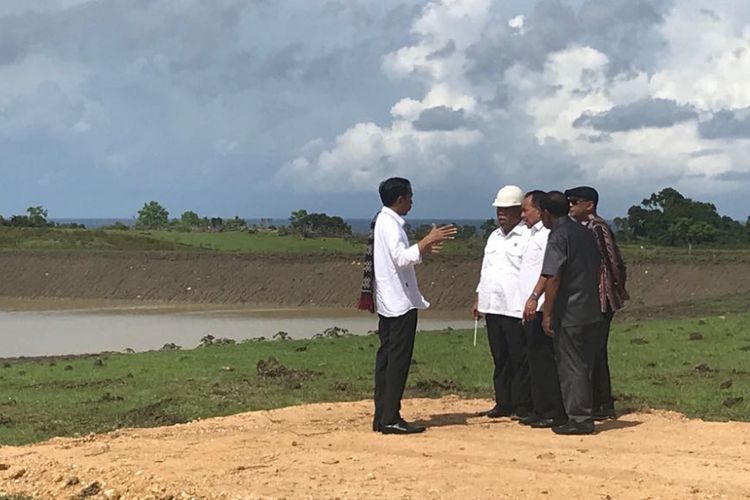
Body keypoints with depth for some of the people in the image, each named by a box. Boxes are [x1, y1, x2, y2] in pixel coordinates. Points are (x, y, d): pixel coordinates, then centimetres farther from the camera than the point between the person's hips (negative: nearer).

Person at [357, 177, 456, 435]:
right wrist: (428, 241, -22)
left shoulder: (382, 221, 15)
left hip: (388, 302, 10)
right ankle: (391, 419, -5)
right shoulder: (390, 224, -15)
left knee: (386, 357, 9)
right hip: (400, 302, -10)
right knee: (398, 360, -7)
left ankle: (382, 417, 12)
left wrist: (423, 248, 20)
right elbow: (402, 258, -27)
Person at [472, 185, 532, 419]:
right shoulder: (494, 237, 19)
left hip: (516, 309, -8)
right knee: (500, 358, 11)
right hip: (492, 306, 8)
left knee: (520, 359, -3)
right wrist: (478, 299, 19)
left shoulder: (527, 237, -6)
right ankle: (503, 403, 17)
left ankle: (522, 406, 2)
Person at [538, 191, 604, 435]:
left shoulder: (558, 237, -13)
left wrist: (547, 314, -14)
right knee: (585, 366, 14)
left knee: (570, 367, -1)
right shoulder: (585, 233, 12)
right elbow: (598, 270, 17)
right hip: (592, 311, 8)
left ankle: (578, 419, 0)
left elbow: (553, 278, -18)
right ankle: (585, 416, 18)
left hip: (569, 313, -8)